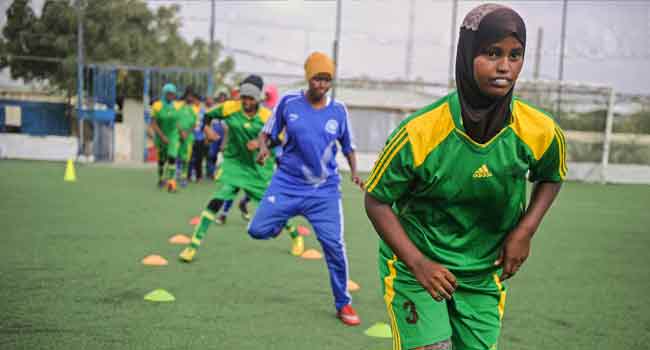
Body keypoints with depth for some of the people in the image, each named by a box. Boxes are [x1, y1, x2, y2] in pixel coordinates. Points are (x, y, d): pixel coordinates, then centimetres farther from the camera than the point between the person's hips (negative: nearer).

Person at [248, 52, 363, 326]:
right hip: (287, 184, 0)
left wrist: (354, 172, -5)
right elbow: (268, 132, 6)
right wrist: (264, 147, -16)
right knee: (258, 230, -11)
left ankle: (343, 304, 12)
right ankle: (282, 220, 27)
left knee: (334, 245, -7)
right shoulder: (289, 102, -3)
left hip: (325, 190, 0)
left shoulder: (338, 110, 0)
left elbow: (348, 147, 11)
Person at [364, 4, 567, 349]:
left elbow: (551, 178, 11)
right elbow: (377, 200, -11)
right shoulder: (419, 133, -23)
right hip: (415, 266, -3)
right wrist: (418, 264, -19)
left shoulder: (540, 132, -13)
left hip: (485, 275, 4)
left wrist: (525, 231, -5)